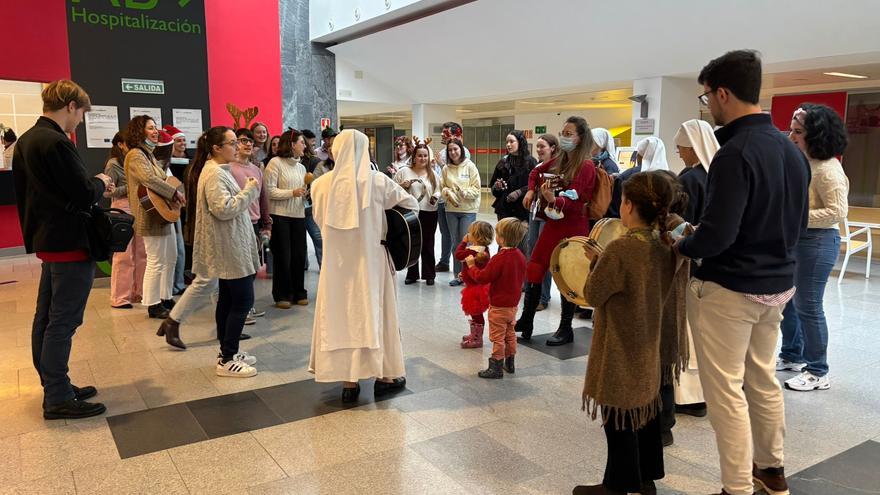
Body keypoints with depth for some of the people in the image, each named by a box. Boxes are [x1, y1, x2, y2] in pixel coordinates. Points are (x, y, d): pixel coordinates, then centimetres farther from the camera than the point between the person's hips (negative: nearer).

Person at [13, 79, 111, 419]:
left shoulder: (26, 140, 10)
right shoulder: (57, 143, -20)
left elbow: (25, 191, 17)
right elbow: (86, 195, -21)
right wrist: (100, 183, 0)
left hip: (46, 239, 10)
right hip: (70, 243, -10)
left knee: (45, 318, 14)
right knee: (63, 322, -3)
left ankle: (53, 384, 26)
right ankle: (57, 399, 5)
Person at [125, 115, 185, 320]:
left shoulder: (148, 154, 18)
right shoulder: (135, 155, -14)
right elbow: (149, 179, -29)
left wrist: (174, 193, 6)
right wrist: (174, 192, -23)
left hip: (165, 214, 10)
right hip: (151, 217, -10)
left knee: (171, 258, 16)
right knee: (156, 262, -4)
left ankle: (166, 298, 26)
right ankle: (153, 305, 6)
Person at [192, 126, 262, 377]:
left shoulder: (220, 170, 15)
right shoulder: (214, 174, -17)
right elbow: (224, 209, -25)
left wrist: (247, 192, 7)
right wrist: (250, 190, -16)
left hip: (230, 248, 10)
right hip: (230, 249, -10)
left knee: (228, 299, 14)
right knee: (243, 300, -7)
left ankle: (227, 352, 23)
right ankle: (227, 361, -1)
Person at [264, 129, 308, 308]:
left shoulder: (301, 167, 14)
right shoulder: (275, 163, -7)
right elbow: (269, 190, -13)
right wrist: (292, 193, -20)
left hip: (298, 215, 6)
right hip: (280, 215, -6)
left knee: (299, 255, 7)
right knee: (282, 256, 1)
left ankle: (298, 292, 19)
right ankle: (282, 295, 13)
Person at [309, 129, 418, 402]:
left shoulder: (321, 184, -6)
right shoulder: (378, 182, -10)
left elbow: (320, 220, 8)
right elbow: (413, 205, 2)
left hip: (337, 263, 2)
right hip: (369, 260, -1)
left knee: (340, 315, 11)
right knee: (374, 312, 12)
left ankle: (348, 381, 16)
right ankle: (385, 376, 22)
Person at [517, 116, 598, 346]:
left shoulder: (585, 166, -13)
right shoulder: (560, 160, 9)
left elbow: (572, 200, -24)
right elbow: (536, 171, 28)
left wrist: (554, 200, -43)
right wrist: (531, 191, 11)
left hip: (573, 227, -7)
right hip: (553, 223, 8)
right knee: (534, 269, 7)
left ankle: (566, 329, 15)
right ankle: (526, 321, 18)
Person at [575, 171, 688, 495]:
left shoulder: (620, 249, -25)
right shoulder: (672, 247, -3)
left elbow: (593, 295, -16)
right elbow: (673, 295, 10)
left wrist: (595, 263, 0)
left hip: (623, 352, -7)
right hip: (654, 348, 7)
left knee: (619, 420, 8)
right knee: (647, 411, 21)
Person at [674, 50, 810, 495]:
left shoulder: (735, 153, -22)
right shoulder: (792, 150, 6)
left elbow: (717, 234, -27)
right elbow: (799, 221, 14)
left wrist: (681, 246, -9)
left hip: (729, 289, -9)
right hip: (777, 284, 9)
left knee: (726, 391, 2)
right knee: (763, 379, 22)